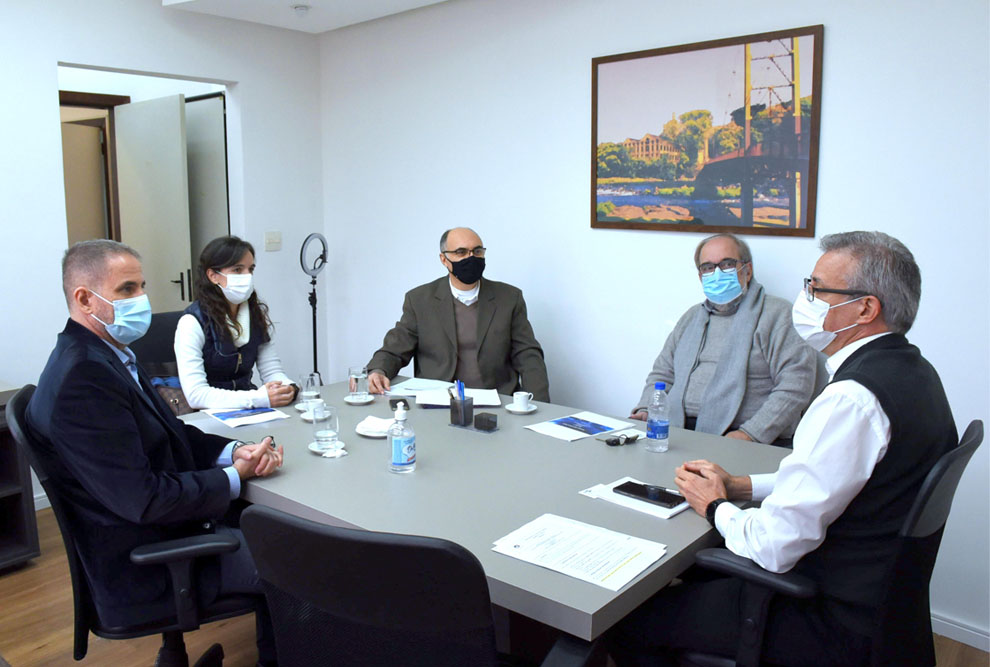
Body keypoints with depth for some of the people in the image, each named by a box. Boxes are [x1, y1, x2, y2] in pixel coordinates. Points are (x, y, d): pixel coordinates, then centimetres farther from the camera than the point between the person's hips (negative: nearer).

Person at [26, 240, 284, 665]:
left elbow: (169, 434, 11)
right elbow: (143, 498, -29)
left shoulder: (110, 355, 4)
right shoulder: (80, 380, -28)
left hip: (167, 526, 9)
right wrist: (235, 477, -17)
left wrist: (233, 452, -7)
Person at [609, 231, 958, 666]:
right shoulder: (912, 370, 3)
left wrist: (717, 507, -7)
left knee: (628, 621, -4)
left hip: (835, 628, -10)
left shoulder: (852, 399, -29)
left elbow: (773, 547, -27)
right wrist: (739, 486, 6)